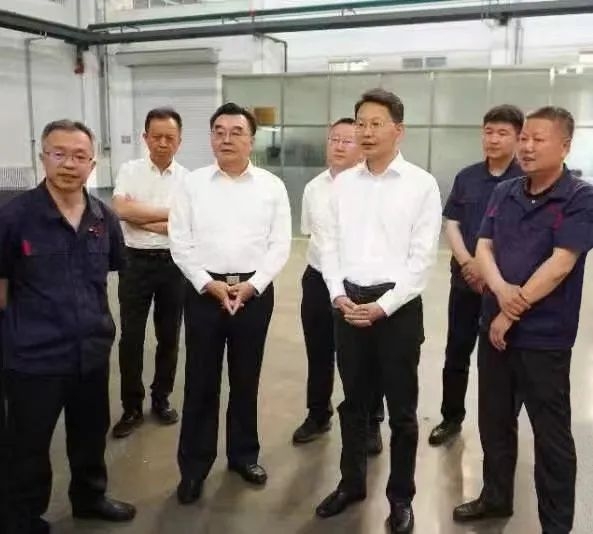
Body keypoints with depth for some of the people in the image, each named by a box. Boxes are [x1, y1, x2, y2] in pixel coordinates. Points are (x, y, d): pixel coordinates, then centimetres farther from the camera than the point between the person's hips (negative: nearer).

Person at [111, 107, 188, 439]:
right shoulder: (130, 171, 1)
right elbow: (120, 209, -15)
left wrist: (140, 218, -12)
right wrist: (169, 213, -13)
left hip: (173, 264, 1)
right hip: (135, 262, 0)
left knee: (169, 335, 11)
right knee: (131, 336, 5)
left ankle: (162, 399, 30)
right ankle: (132, 408, 19)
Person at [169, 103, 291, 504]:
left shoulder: (272, 186, 2)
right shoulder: (192, 184, 2)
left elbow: (280, 245, -1)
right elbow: (180, 243, -1)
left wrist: (251, 285, -11)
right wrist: (210, 284, -10)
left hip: (255, 291, 1)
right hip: (204, 290, 0)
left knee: (246, 379, 12)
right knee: (201, 380, 5)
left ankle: (244, 454, 30)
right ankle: (195, 465, 19)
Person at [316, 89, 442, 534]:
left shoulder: (422, 184, -6)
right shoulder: (344, 182, 6)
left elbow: (423, 256, -9)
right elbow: (330, 244, 8)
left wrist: (383, 306, -14)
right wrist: (339, 295, -5)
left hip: (398, 306, -3)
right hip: (348, 303, 4)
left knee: (401, 409, 8)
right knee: (353, 402, 16)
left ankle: (401, 497, 26)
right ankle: (351, 483, 34)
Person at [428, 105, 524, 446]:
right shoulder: (467, 177, 6)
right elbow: (451, 224, 5)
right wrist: (468, 262, -11)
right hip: (465, 278, 4)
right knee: (457, 352, 11)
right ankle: (452, 418, 26)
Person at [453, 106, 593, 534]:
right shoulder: (505, 194, 7)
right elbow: (484, 247, 2)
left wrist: (513, 312, -15)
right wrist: (501, 290, -18)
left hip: (545, 336, -6)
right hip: (495, 326, 6)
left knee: (551, 434, 7)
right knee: (494, 420, 18)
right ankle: (496, 496, 38)